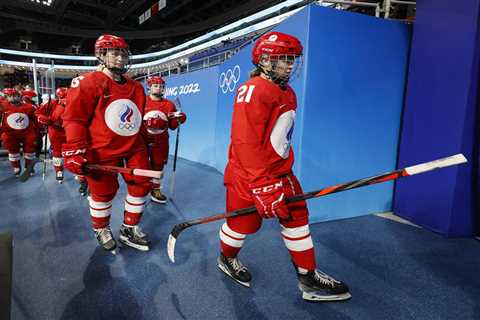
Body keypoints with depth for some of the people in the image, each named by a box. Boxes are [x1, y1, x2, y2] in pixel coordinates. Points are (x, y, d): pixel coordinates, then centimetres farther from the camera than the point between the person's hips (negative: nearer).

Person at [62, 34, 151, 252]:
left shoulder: (136, 87, 11)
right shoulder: (88, 83, -9)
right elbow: (73, 118, -11)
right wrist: (75, 152, -16)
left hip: (133, 147, 6)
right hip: (102, 151, -6)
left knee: (141, 185, 6)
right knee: (103, 192, 7)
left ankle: (129, 229, 24)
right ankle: (101, 230, 34)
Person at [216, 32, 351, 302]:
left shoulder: (288, 93, 13)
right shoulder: (253, 90, -19)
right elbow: (246, 142, -26)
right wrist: (262, 185, -28)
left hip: (281, 171, 9)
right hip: (248, 174, -9)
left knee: (297, 217, 10)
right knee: (244, 223, 7)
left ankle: (309, 278, 24)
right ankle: (227, 259, 39)